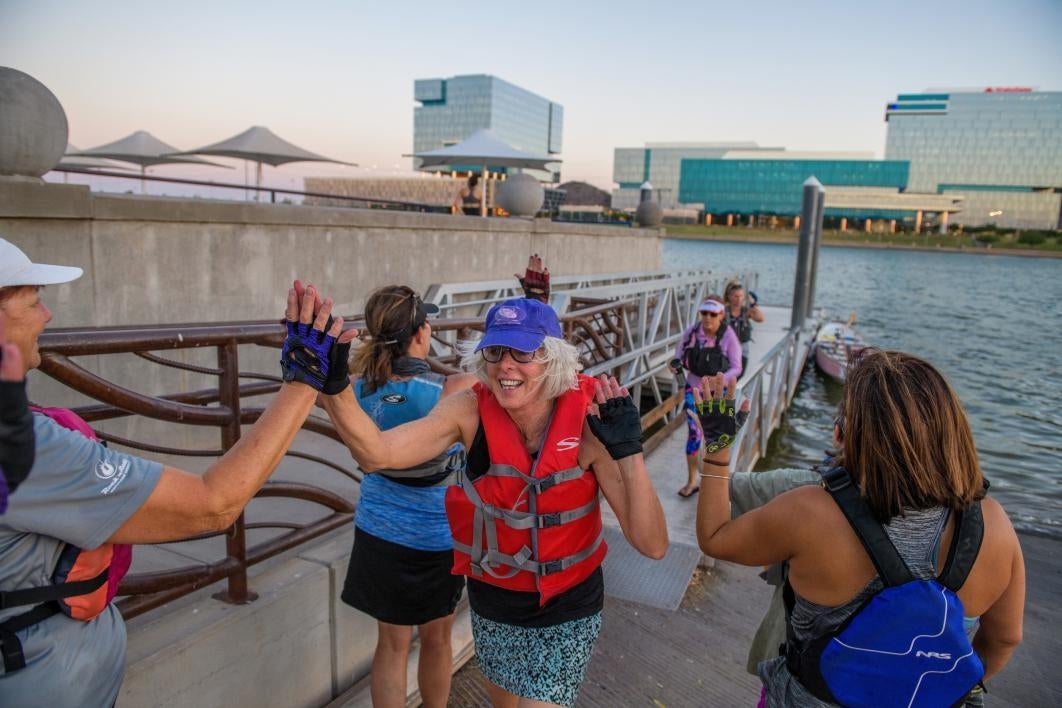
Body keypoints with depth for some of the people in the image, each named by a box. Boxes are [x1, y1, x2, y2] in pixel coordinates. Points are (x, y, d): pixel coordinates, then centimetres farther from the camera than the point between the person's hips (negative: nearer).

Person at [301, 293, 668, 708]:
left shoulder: (589, 421, -24)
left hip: (565, 611, -3)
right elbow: (376, 453, -31)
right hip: (490, 600, 3)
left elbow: (653, 545, -25)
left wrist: (628, 450, -37)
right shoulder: (472, 411, -19)